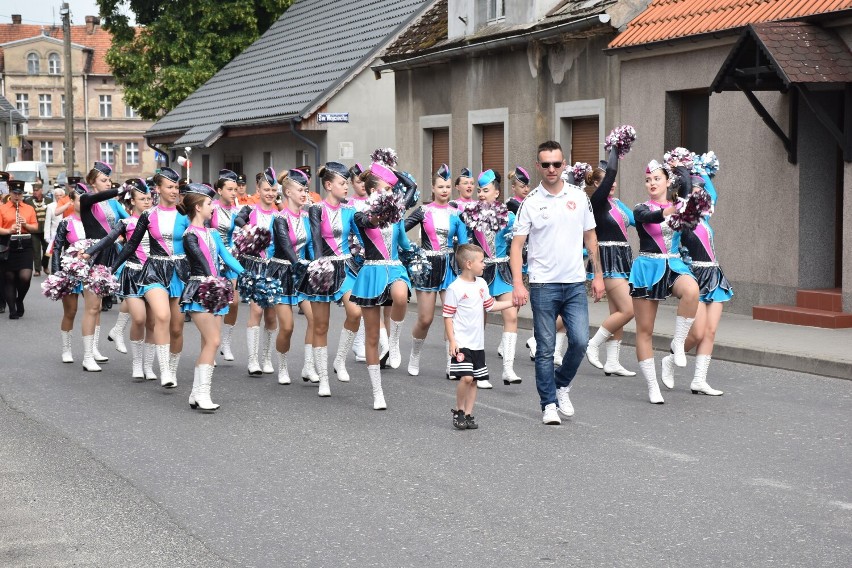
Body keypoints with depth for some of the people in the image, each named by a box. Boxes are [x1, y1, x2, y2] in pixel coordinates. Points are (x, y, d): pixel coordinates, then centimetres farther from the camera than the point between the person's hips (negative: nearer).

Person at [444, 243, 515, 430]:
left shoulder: (481, 284, 9)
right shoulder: (455, 288, -12)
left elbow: (490, 305, 22)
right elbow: (447, 316, -10)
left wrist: (513, 303, 18)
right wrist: (452, 341, -14)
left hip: (478, 343, 7)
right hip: (461, 343, -7)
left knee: (474, 380, 8)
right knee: (466, 378, -17)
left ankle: (468, 415, 16)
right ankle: (458, 411, 2)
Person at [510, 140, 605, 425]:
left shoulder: (579, 196, 6)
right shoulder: (531, 202, -3)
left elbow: (590, 237, 14)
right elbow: (517, 245, -3)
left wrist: (598, 276, 11)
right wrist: (518, 284, -13)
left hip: (575, 284, 2)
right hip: (543, 285, -2)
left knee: (580, 340, -6)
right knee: (545, 348, 2)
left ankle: (562, 384, 20)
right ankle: (549, 404, 12)